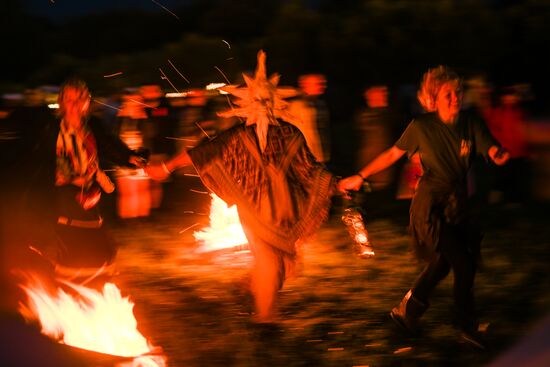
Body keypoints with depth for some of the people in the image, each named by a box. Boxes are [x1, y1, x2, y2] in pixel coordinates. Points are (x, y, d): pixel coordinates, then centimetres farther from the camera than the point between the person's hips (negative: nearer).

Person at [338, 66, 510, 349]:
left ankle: (407, 311, 37)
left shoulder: (471, 125, -2)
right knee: (463, 264, -10)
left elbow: (494, 152, -11)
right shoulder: (422, 127, -10)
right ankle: (467, 326, 7)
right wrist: (360, 177, 2)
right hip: (430, 206, -5)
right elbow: (393, 154, 0)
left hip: (457, 205, 6)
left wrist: (500, 154, -36)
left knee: (443, 262, 18)